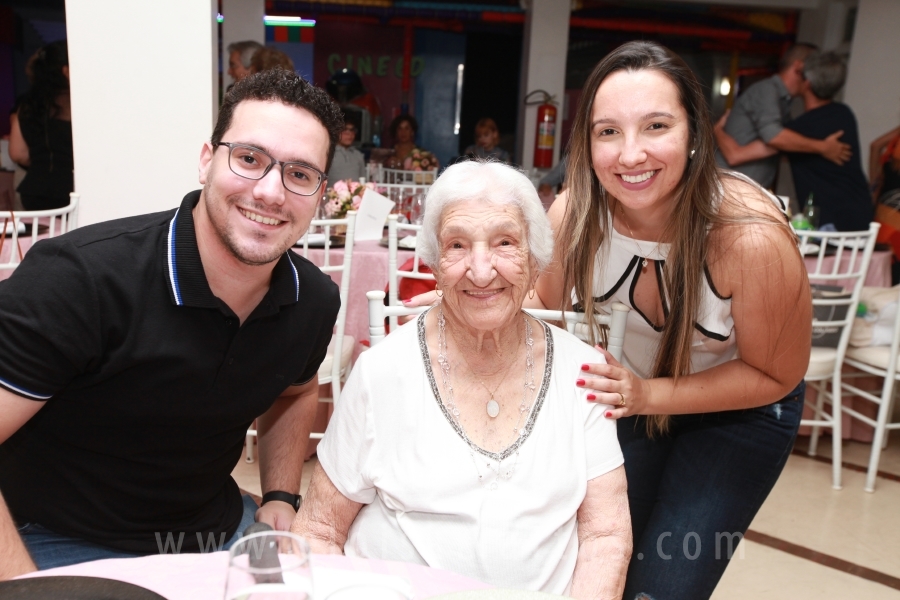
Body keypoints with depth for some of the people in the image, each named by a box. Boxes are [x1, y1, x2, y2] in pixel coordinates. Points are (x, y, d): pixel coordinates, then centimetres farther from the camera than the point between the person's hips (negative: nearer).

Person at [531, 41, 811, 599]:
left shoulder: (751, 236, -35)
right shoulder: (572, 214, -25)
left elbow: (775, 375, -19)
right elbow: (547, 310, -4)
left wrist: (651, 395, -31)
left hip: (740, 411, -3)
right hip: (633, 391, 3)